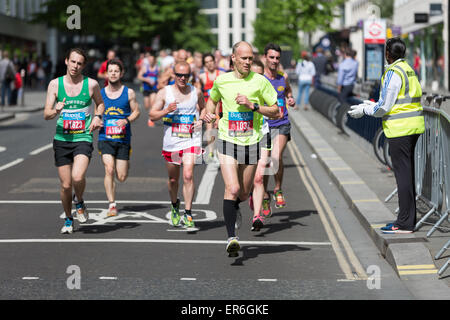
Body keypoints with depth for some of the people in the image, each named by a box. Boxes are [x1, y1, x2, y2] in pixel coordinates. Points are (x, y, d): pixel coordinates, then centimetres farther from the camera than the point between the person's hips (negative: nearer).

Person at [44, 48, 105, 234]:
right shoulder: (55, 84, 1)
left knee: (78, 177, -24)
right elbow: (46, 115, -1)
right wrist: (56, 111, -24)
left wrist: (97, 117, 0)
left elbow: (100, 103, 20)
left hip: (83, 139, -1)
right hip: (62, 140, 2)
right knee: (66, 185, 4)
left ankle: (80, 203, 9)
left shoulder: (91, 84, 0)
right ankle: (68, 220, 27)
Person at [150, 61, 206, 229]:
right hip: (170, 142, 1)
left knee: (188, 175, -17)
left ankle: (188, 214, -11)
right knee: (173, 179, 13)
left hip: (191, 141, -1)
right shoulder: (164, 92, 1)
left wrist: (201, 120, 1)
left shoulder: (196, 92, 4)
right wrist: (166, 110, -18)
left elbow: (203, 108, 22)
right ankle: (175, 206, 41)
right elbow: (152, 115, -1)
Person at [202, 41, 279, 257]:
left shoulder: (260, 82, -3)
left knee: (244, 193, 12)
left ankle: (234, 208, 49)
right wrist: (209, 113, 4)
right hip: (228, 141, -1)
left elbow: (275, 111, -1)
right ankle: (231, 238, -18)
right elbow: (212, 98, 24)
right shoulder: (221, 81, 2)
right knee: (232, 188, -19)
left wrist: (253, 105, -15)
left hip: (251, 142, 1)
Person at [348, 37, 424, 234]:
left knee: (403, 174, -8)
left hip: (400, 129, -9)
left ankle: (405, 223, -6)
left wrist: (364, 110, 0)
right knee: (408, 173, 14)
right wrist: (373, 105, 24)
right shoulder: (409, 70, 15)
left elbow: (385, 107, -15)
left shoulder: (393, 73, -14)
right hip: (413, 126, 10)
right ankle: (409, 218, 20)